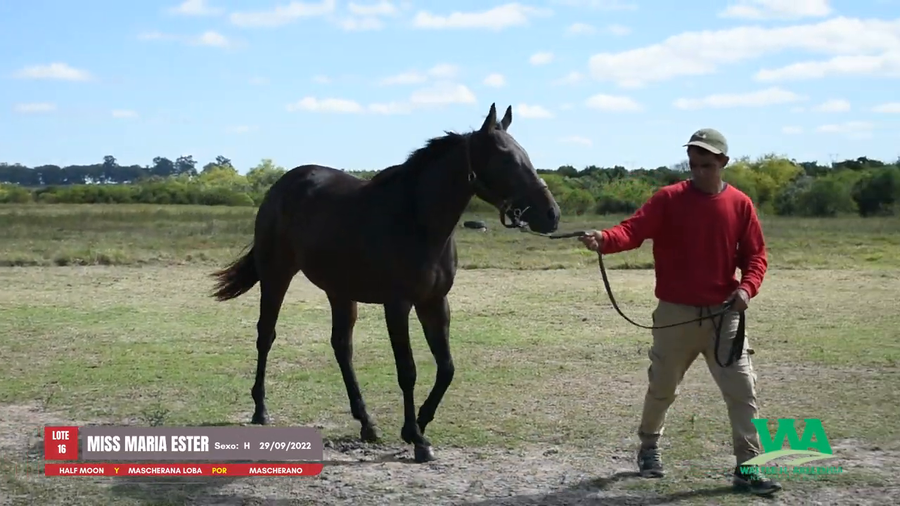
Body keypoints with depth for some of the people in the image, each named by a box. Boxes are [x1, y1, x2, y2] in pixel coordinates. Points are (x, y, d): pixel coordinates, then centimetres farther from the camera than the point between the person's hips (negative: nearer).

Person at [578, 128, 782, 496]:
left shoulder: (740, 205, 0)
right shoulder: (668, 199, -7)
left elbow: (755, 254, 5)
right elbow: (634, 229, -19)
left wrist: (747, 287, -14)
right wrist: (604, 239, -39)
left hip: (723, 314, 1)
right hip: (676, 314, -1)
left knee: (742, 390, -4)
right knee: (662, 387, 13)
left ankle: (747, 468, 1)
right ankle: (649, 446, 38)